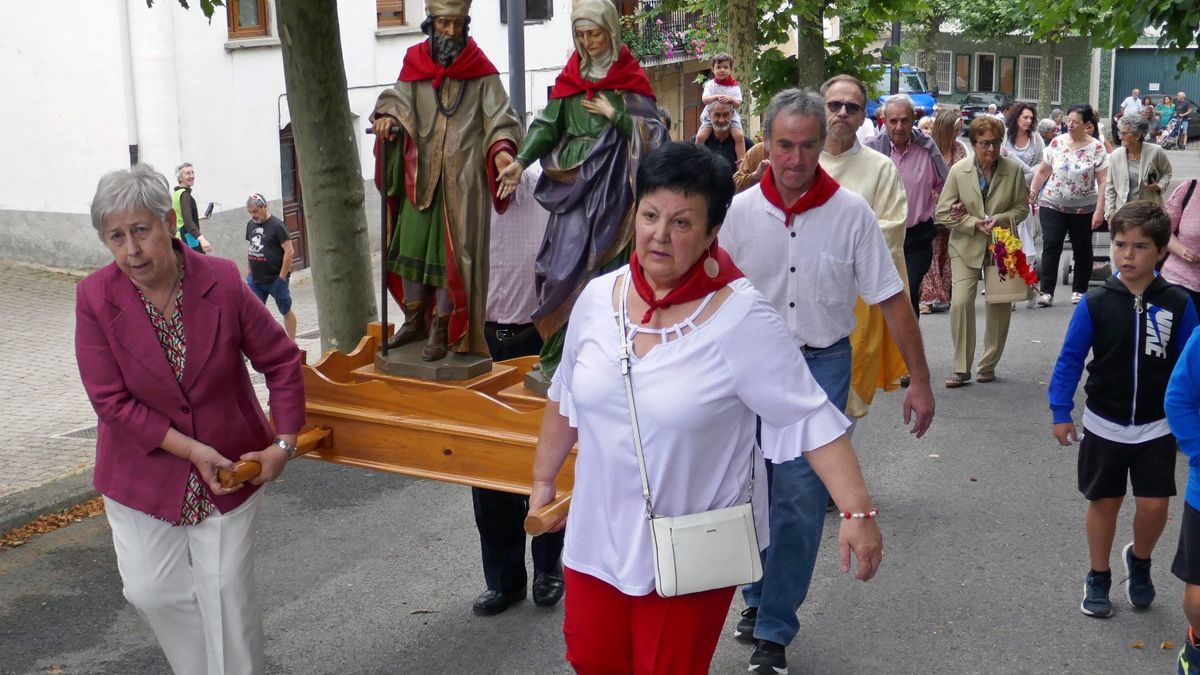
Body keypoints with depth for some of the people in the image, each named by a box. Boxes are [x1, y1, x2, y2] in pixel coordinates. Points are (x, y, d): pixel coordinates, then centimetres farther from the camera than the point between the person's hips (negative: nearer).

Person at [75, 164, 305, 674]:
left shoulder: (222, 281, -14)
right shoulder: (95, 297, -15)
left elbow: (282, 361, -4)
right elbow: (110, 400, -14)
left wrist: (284, 443, -7)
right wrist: (190, 449, -18)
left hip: (230, 462, 0)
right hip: (144, 471, 1)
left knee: (228, 592, 3)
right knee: (152, 590, 5)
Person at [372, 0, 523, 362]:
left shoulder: (480, 70, 0)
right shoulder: (415, 62, 7)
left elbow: (499, 118, -5)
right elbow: (397, 98, 3)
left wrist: (501, 149, -24)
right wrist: (387, 115, -20)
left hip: (463, 176, -3)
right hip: (420, 174, 3)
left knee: (451, 251, -2)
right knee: (410, 246, 5)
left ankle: (442, 329, 8)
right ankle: (415, 320, 21)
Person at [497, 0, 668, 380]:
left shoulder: (630, 76, 2)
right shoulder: (569, 76, 12)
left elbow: (651, 129, -1)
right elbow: (548, 123, 7)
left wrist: (613, 114, -10)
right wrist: (521, 161, -6)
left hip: (610, 183, -3)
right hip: (571, 179, 3)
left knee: (602, 261, -7)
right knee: (566, 260, -2)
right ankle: (562, 348, 4)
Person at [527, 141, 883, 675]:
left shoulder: (742, 318, -19)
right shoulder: (598, 297, -4)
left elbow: (811, 418, -18)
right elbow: (566, 398, 10)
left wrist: (857, 513, -24)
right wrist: (543, 480, 18)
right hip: (598, 532, 5)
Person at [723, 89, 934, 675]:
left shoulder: (851, 212, -8)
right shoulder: (740, 211, -3)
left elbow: (891, 299, -3)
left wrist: (920, 381, -2)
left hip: (822, 365, -2)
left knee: (800, 499, -5)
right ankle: (759, 596, 36)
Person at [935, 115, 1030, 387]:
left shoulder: (1014, 170, -6)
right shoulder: (959, 170, -8)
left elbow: (1022, 207, 2)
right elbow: (943, 213, -6)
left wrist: (1000, 220, -16)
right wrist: (974, 224, -17)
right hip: (966, 247, -1)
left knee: (1000, 306, 7)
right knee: (960, 302, -13)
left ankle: (989, 364, 23)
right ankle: (961, 368, -2)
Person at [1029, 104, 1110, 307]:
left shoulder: (1097, 148, -7)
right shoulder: (1057, 143, 0)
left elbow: (1103, 181, -8)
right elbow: (1042, 171, 7)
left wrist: (1100, 210, -14)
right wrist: (1032, 194, 4)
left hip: (1083, 208, -1)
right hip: (1052, 204, 1)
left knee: (1082, 249, 9)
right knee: (1051, 246, -6)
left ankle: (1079, 290, 22)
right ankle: (1046, 291, -4)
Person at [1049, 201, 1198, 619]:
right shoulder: (1096, 303, -11)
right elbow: (1070, 359, -5)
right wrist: (1061, 412, -8)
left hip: (1156, 427, 0)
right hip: (1104, 426, 0)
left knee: (1154, 506, -1)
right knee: (1104, 503, 11)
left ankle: (1139, 560, 30)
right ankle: (1098, 578, 30)